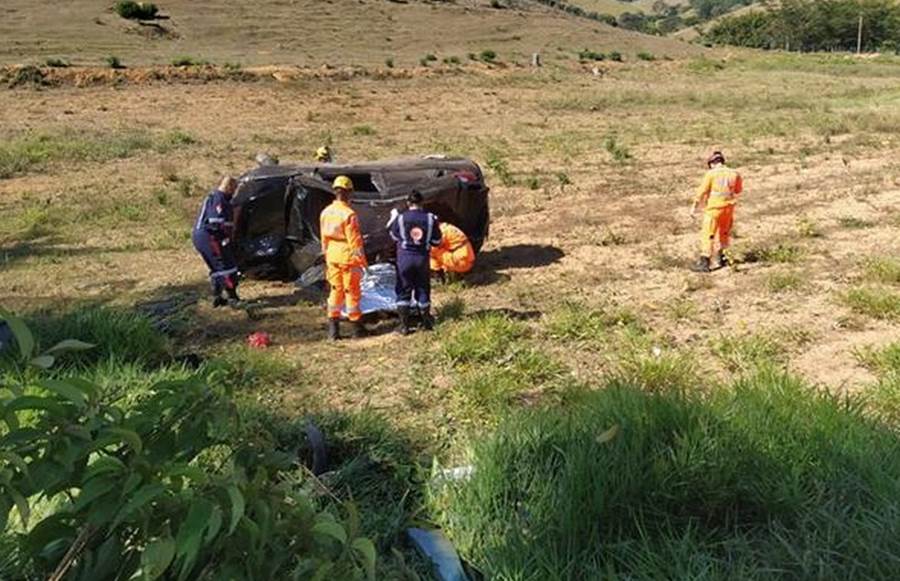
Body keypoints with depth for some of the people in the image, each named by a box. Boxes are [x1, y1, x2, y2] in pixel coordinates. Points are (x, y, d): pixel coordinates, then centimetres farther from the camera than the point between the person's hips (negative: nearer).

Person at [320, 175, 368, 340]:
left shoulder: (325, 212, 3)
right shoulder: (349, 214, -18)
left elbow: (324, 239, 10)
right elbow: (355, 241, -15)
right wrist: (362, 260, -6)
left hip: (333, 257, 6)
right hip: (348, 258, -6)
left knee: (335, 290, 12)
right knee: (352, 291, 4)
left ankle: (333, 327, 12)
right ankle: (357, 328, 15)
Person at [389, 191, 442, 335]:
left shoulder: (400, 219, -9)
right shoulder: (430, 218, -6)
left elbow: (394, 236, 7)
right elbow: (436, 241, 1)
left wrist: (393, 218, 19)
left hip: (405, 258, -2)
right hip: (422, 258, 2)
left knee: (403, 291, 6)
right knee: (423, 290, 16)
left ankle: (404, 325, 3)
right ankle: (427, 322, 26)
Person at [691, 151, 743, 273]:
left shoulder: (711, 174, -9)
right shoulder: (734, 174, 1)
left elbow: (702, 191, -6)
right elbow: (738, 191, 16)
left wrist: (694, 207, 3)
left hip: (714, 208, -4)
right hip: (728, 208, 4)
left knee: (708, 235, -2)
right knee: (724, 233, 23)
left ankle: (705, 262, -6)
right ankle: (722, 257, 35)